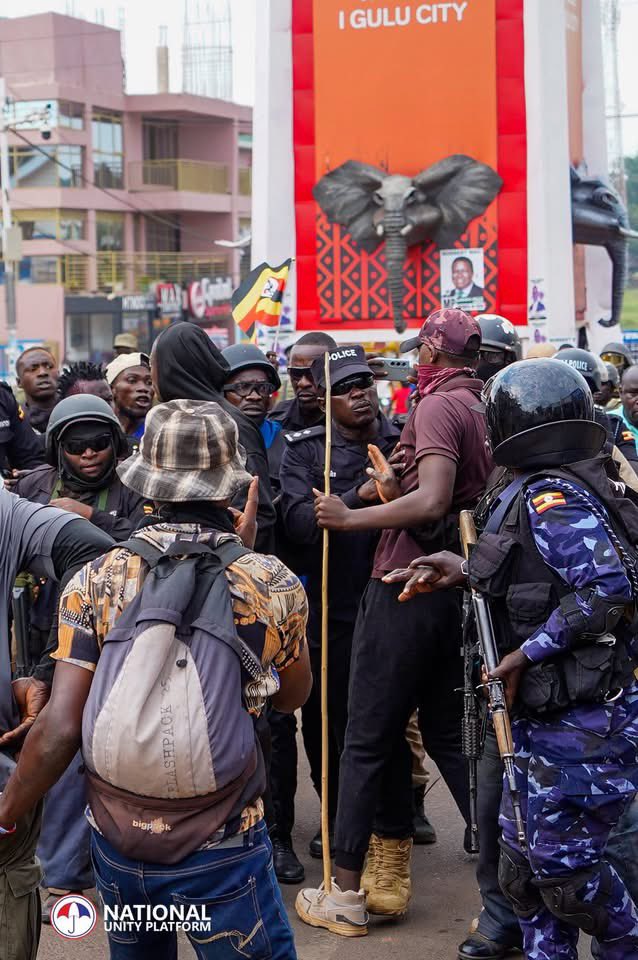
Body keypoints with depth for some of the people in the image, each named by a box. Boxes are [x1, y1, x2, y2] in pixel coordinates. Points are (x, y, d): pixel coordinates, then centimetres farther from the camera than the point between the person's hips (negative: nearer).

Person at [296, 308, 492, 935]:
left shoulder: (437, 406, -14)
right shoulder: (483, 410, 12)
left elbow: (431, 502, -27)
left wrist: (349, 518, -18)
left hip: (403, 589, -8)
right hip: (454, 586, 8)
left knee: (366, 742, 1)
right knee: (447, 732, 16)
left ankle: (347, 893, 8)